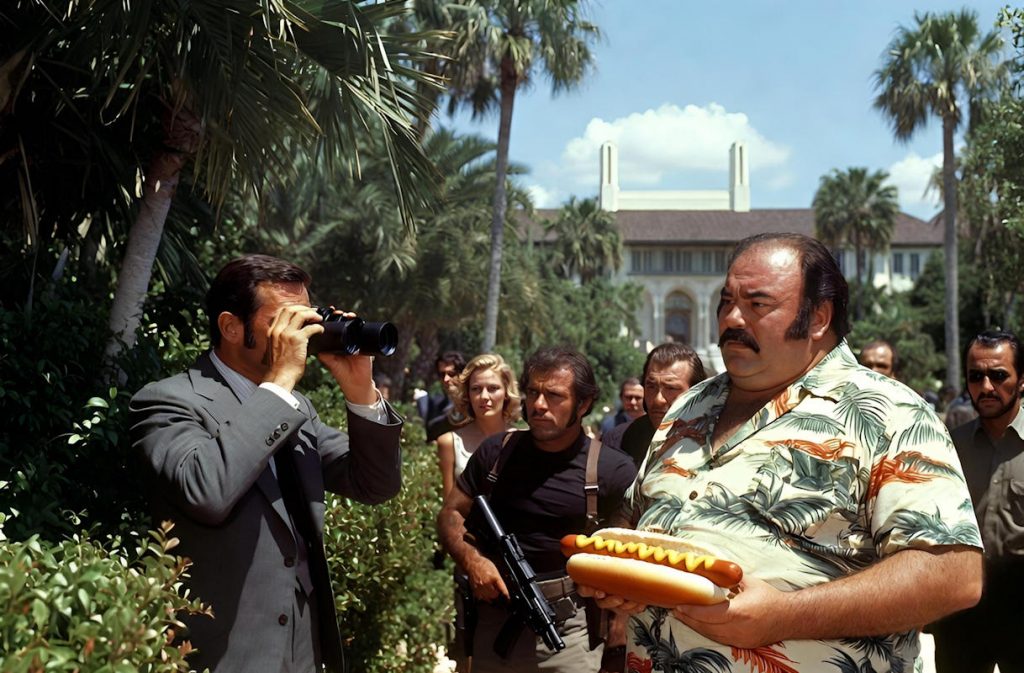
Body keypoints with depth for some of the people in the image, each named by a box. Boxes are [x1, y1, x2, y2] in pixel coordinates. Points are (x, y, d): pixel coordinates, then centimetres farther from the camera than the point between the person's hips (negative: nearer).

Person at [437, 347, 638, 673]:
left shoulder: (612, 470, -7)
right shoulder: (497, 453, 3)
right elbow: (451, 514, 9)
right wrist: (471, 560, -9)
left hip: (567, 632, -3)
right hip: (491, 621, 3)